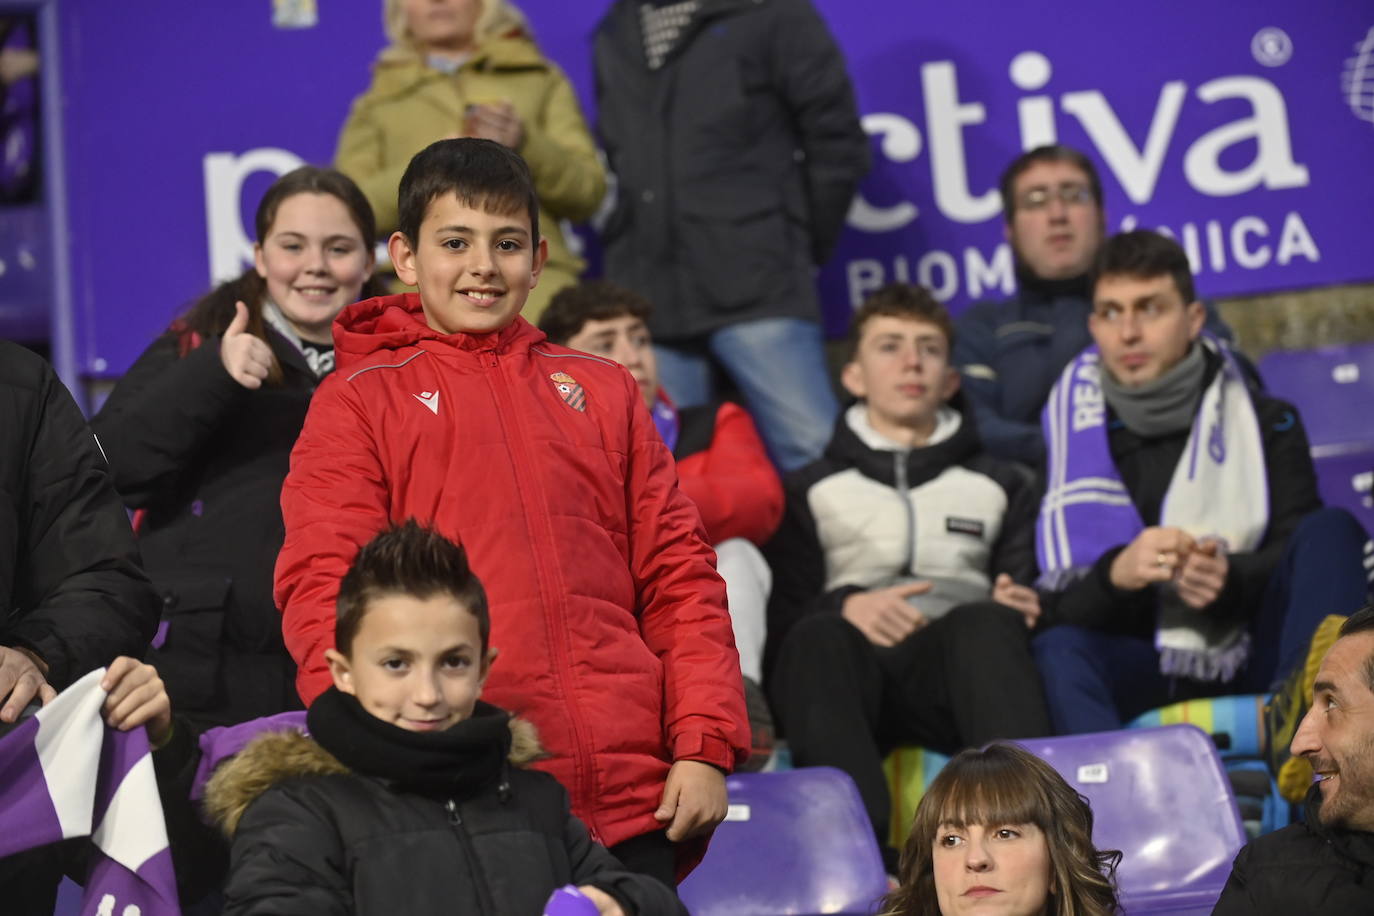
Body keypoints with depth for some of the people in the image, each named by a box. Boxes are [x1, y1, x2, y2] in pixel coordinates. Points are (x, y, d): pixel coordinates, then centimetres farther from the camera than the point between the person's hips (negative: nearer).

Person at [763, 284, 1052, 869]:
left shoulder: (1000, 486, 33)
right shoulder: (811, 491, 28)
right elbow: (780, 614, 14)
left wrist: (1022, 606, -6)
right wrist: (844, 606, -8)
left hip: (960, 667, 1)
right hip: (854, 668, -1)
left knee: (984, 621, -36)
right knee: (818, 638, -38)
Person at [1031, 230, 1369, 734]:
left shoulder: (1267, 424, 10)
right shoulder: (1067, 433, 4)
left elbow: (1297, 551, -1)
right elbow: (1047, 607, -3)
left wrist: (1233, 578, -24)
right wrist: (1116, 574, -24)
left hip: (1249, 651, 2)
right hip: (1140, 663, -1)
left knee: (1329, 530, -20)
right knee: (1057, 650, -31)